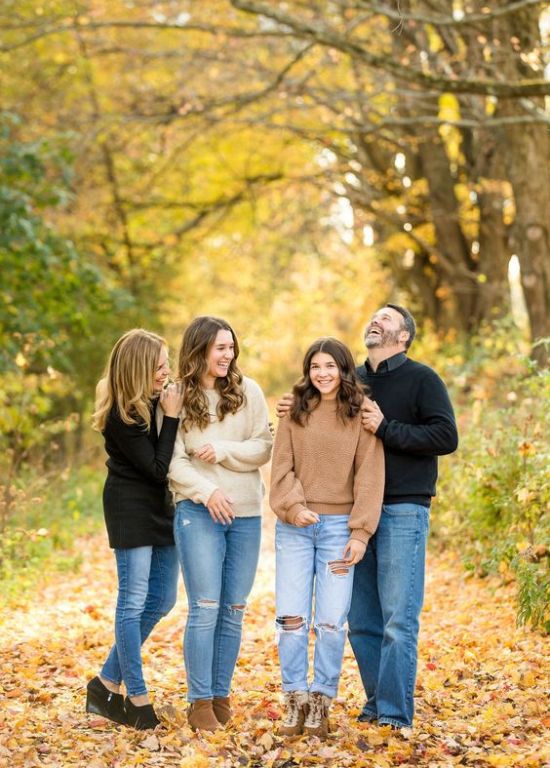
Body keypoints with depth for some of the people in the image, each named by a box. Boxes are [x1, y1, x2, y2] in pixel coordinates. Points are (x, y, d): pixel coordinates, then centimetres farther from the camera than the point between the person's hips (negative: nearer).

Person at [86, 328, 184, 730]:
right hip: (131, 511, -9)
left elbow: (168, 461, 4)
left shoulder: (156, 400, 3)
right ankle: (137, 698, 6)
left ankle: (108, 682, 21)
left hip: (160, 508, 9)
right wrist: (171, 417, -21)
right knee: (133, 602, -2)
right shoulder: (122, 416, -20)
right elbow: (157, 468, -19)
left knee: (162, 599, 11)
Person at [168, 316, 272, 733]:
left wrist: (223, 450, -12)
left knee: (234, 610, 7)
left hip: (246, 514, 3)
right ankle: (200, 702, 1)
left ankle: (221, 695, 17)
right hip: (198, 511, -3)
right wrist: (207, 491, -18)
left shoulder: (248, 391, 5)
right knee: (205, 607, -6)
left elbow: (265, 447, 2)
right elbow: (173, 460, -5)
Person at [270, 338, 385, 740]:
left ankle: (321, 703, 10)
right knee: (292, 618, -1)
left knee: (331, 622, -2)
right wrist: (295, 507, -12)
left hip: (339, 526, -2)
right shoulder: (295, 413, 7)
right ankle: (295, 700, 10)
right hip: (295, 527, 2)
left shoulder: (361, 415, 1)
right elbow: (282, 469, 4)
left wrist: (361, 532, -8)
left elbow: (370, 476, -2)